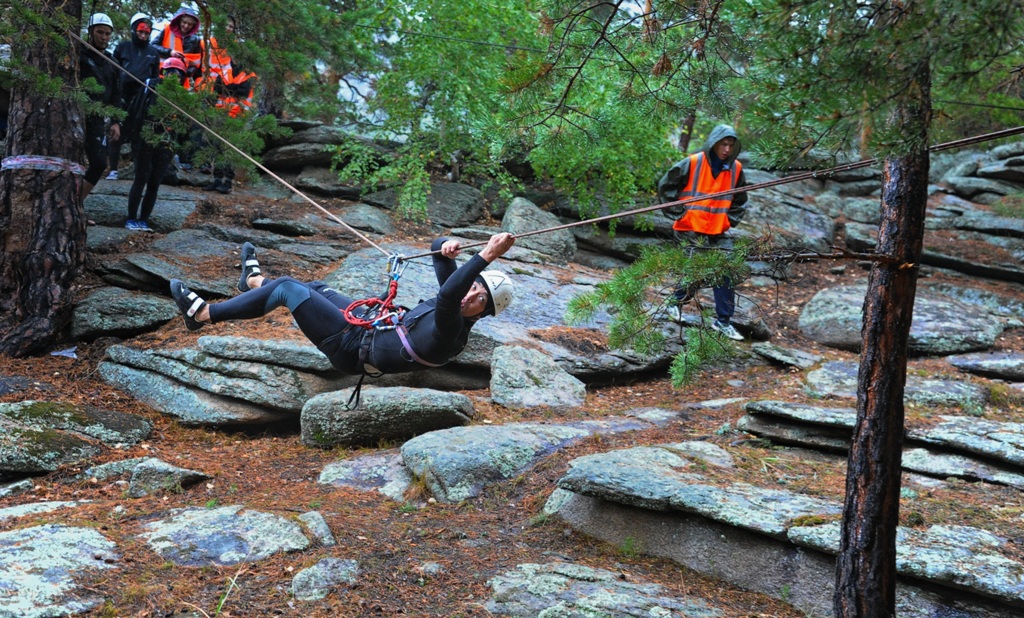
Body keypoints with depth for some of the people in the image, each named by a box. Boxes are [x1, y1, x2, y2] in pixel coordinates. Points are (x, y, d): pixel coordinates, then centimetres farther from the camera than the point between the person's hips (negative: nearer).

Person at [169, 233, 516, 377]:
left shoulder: (449, 335, -31)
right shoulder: (455, 309, -4)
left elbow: (448, 294, -52)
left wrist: (487, 255, -57)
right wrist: (446, 249, -20)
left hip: (353, 348, -9)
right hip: (368, 326, 9)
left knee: (288, 287, -5)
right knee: (314, 287, 28)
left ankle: (202, 314, 11)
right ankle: (255, 281, 61)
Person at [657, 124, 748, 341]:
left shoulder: (735, 169, 4)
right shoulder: (692, 164, -10)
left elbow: (740, 200, 19)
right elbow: (665, 186, -3)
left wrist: (730, 219, 7)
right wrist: (679, 213, -7)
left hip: (718, 234, 4)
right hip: (690, 232, -4)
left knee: (727, 275, -2)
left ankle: (723, 321, 9)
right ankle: (676, 304, 29)